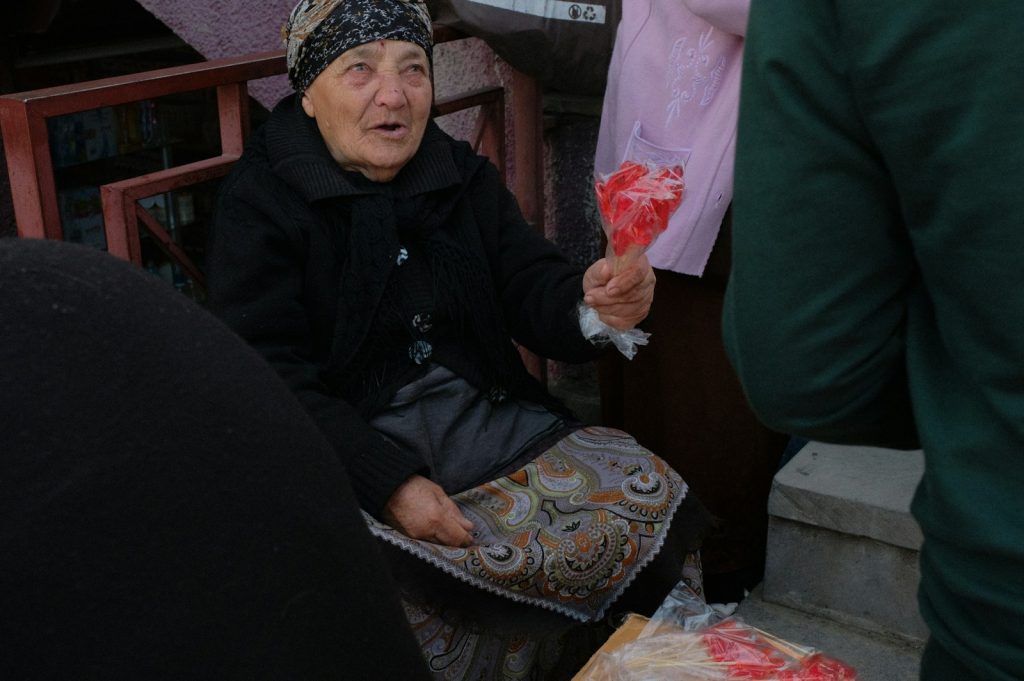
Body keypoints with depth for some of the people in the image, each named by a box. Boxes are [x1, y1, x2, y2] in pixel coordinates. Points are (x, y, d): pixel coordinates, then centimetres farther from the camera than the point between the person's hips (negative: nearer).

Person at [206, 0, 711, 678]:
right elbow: (271, 381, -13)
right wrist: (390, 482, -23)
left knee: (651, 493, -12)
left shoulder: (465, 176, 9)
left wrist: (593, 300, -26)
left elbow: (533, 287, 0)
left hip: (488, 421, 5)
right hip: (351, 451, -4)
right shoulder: (259, 201, -5)